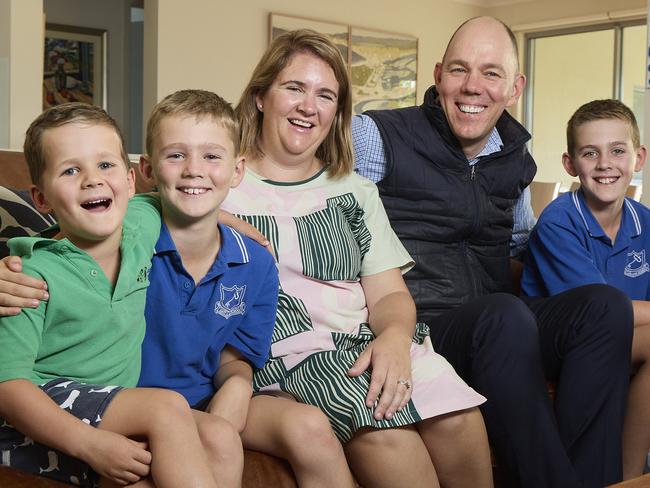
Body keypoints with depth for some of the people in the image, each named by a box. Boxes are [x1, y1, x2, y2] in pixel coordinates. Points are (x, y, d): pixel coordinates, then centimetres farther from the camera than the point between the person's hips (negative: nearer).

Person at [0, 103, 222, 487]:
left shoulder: (143, 222, 1)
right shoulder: (36, 275, -17)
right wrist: (90, 443, -30)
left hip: (116, 416, 6)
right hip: (37, 422, -6)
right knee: (168, 408, -25)